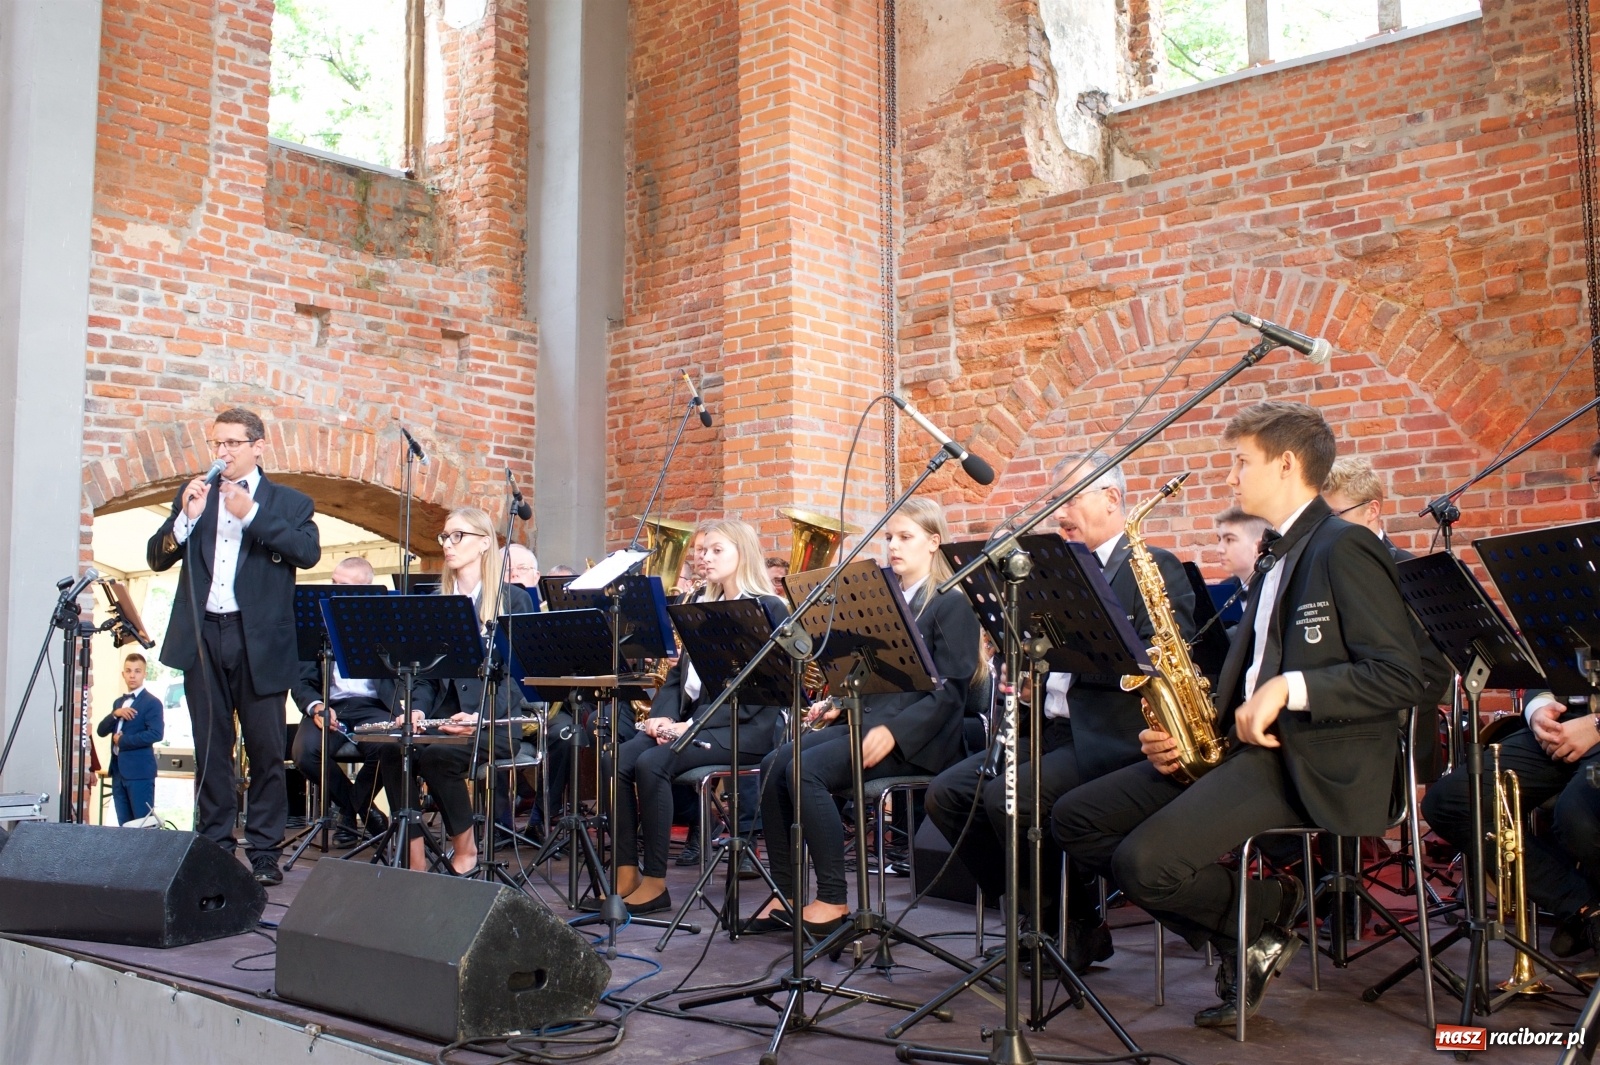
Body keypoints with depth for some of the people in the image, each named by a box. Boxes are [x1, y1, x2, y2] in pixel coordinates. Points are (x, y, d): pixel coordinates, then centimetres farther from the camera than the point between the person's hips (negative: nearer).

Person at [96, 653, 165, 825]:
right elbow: (101, 731, 12)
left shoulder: (151, 702, -6)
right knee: (124, 825, 8)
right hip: (118, 770, 7)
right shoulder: (118, 702, 18)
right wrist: (115, 714, -6)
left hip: (139, 771, -7)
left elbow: (156, 734, -18)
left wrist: (123, 741, -13)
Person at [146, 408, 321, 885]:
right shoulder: (192, 496, 15)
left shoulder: (289, 502, 6)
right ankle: (214, 849, 16)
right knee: (210, 750, 8)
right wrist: (187, 518, -9)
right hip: (202, 636, 3)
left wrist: (252, 514, -17)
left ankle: (265, 853, 7)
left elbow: (308, 552, -11)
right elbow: (157, 558, 8)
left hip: (259, 642, -3)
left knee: (266, 750, 0)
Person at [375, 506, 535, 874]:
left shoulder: (513, 600, 2)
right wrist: (418, 709, -6)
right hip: (443, 716, 5)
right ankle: (414, 856, -19)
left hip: (497, 722, -4)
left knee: (437, 755, -32)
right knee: (394, 751, -26)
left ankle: (465, 849, -11)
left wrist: (480, 716, -20)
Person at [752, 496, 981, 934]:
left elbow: (950, 691, -12)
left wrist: (894, 732, -24)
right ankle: (784, 892, -8)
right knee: (774, 764, -14)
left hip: (917, 738, -7)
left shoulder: (952, 604, -3)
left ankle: (833, 901, -18)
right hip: (864, 718, 7)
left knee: (807, 770, -27)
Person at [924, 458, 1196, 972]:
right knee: (945, 793, -7)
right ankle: (1034, 909, 5)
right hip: (1048, 730, 8)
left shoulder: (1155, 568, -2)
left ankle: (1081, 921, -4)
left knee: (1008, 798, -28)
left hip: (1109, 737, -8)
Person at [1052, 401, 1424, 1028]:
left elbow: (1401, 677, -15)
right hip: (1245, 744, 10)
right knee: (1075, 818, -2)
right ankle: (1237, 936, 3)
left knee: (1145, 861, -28)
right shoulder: (1279, 559, 21)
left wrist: (1288, 689, -23)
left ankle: (1263, 924, 2)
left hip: (1311, 763, -10)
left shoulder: (1345, 548, -8)